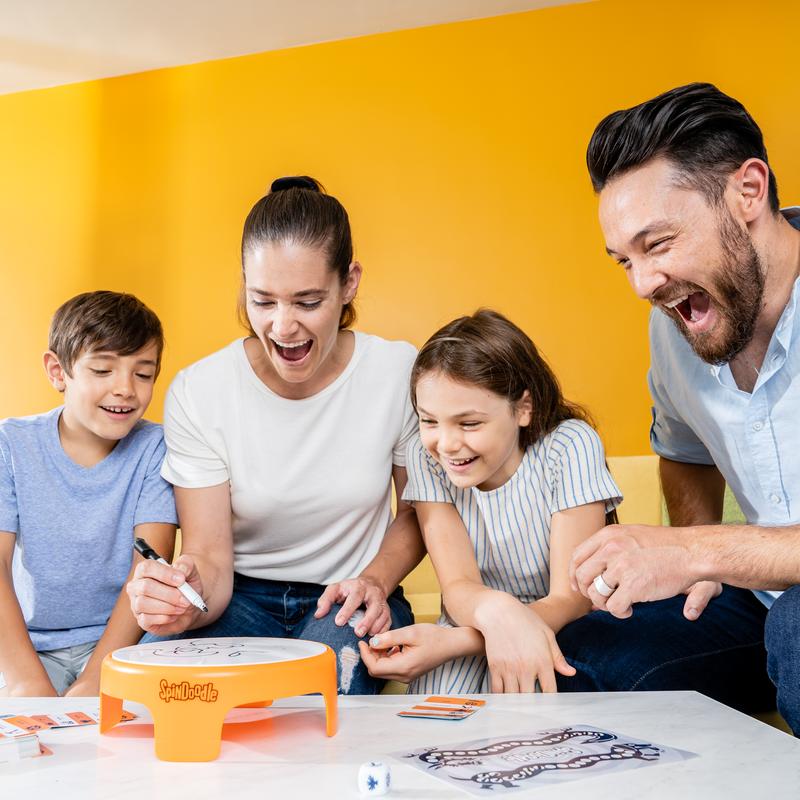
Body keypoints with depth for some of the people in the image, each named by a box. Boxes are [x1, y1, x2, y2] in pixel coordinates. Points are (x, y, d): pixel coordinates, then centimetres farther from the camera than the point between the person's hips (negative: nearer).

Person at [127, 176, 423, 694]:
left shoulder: (402, 374, -11)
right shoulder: (196, 394, -12)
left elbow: (419, 511, 5)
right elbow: (209, 556, -14)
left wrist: (376, 580, -14)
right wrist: (185, 600, -37)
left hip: (346, 601, 1)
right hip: (242, 594, 0)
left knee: (334, 659, -35)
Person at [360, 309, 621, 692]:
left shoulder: (569, 447, -18)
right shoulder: (425, 456, -9)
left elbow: (572, 599, -21)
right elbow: (458, 586, -17)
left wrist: (447, 643, -37)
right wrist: (494, 610, -45)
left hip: (559, 634, -1)